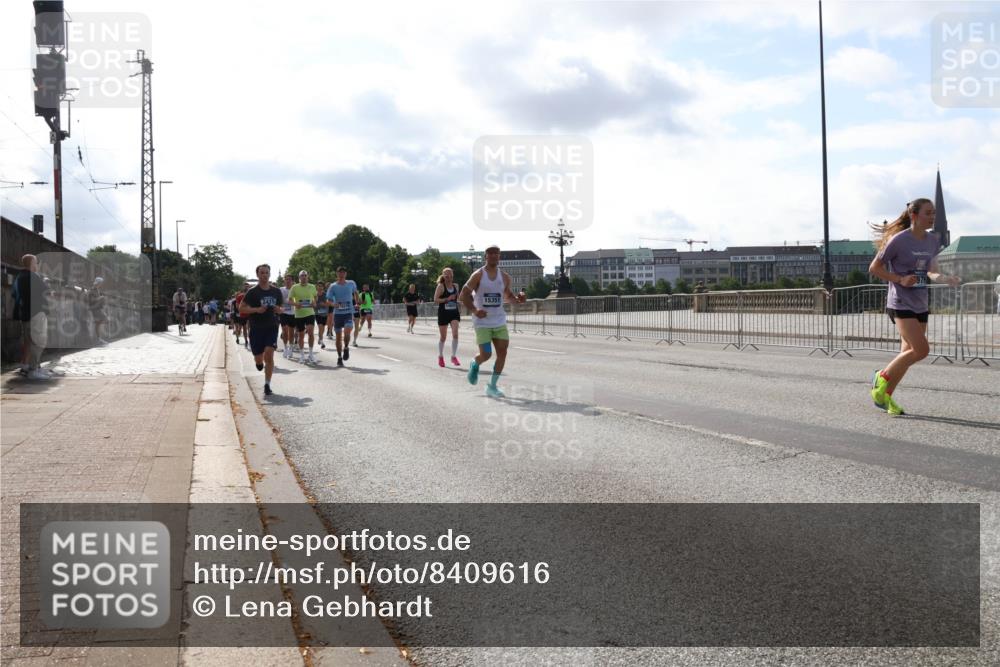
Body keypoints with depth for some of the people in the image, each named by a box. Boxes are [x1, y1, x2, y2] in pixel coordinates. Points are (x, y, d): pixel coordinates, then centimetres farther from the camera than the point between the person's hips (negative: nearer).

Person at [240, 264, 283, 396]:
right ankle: (260, 362, 46)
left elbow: (281, 306, 20)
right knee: (259, 358, 6)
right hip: (256, 328, -1)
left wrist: (278, 309, -4)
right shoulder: (252, 291, -5)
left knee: (269, 356, -13)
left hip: (271, 327, 1)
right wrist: (256, 309, -20)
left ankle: (267, 385, -6)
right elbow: (241, 308, -6)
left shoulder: (276, 291, 6)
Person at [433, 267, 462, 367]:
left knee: (455, 334, -16)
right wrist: (447, 299, -23)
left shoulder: (456, 286, 8)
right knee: (443, 337, 7)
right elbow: (435, 300, -13)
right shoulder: (440, 286, -6)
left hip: (454, 313, 3)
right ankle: (440, 356, 28)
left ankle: (454, 356, -8)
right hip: (443, 313, -3)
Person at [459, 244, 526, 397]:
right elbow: (464, 295, -8)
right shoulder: (478, 275, -7)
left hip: (500, 322, 4)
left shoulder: (505, 277, 7)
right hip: (483, 323, -4)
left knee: (502, 352, -5)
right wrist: (474, 310, -23)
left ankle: (492, 386, 6)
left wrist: (517, 299, -2)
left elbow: (508, 295, 22)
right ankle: (475, 365, 29)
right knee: (486, 354, -9)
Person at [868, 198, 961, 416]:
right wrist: (900, 280, -18)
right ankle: (882, 377, 3)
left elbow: (930, 272, 16)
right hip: (901, 305, -7)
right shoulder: (899, 240, -13)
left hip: (921, 306, 7)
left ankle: (885, 396, 20)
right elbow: (874, 268, -7)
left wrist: (945, 278, -5)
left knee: (908, 353, 8)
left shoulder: (933, 241, 6)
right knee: (921, 350, -17)